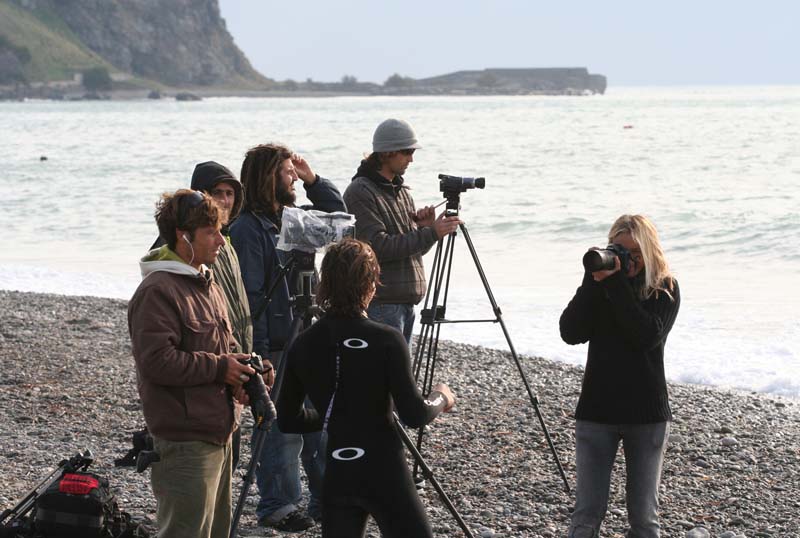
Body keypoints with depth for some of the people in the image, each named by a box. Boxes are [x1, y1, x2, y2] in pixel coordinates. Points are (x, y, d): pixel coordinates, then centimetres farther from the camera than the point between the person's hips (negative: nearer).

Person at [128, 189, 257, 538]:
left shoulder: (206, 284, 16)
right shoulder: (157, 291, -16)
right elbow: (157, 361, -25)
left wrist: (238, 369, 3)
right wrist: (220, 368, -18)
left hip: (217, 434, 10)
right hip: (184, 441, -10)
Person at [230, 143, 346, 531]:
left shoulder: (290, 218, 11)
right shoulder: (248, 229, -14)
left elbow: (338, 217, 22)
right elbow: (251, 297, -18)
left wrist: (314, 182, 7)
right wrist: (259, 355, -20)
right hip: (275, 348, -8)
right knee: (282, 430, -1)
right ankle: (276, 506, 12)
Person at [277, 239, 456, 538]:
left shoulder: (303, 345, 2)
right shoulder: (386, 341, -13)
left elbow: (288, 419, 10)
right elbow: (414, 416, -14)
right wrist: (441, 399, 7)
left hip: (336, 476, 4)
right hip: (385, 473, -4)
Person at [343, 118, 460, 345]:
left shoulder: (401, 190, 17)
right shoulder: (360, 193, -10)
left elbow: (416, 248, 20)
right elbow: (379, 247, -19)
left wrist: (425, 227, -3)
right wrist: (430, 234, -20)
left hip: (406, 303, 9)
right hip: (380, 304, -9)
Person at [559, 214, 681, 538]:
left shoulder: (665, 289, -1)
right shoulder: (599, 286, 4)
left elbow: (648, 336, -19)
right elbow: (570, 332, -9)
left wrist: (616, 284, -20)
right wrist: (595, 282, -15)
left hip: (647, 414, -1)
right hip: (596, 411, 1)